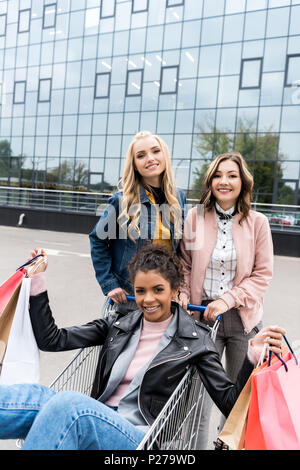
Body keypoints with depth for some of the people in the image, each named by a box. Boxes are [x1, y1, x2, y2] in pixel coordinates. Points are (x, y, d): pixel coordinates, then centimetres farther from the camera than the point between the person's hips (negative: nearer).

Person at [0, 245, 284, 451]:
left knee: (66, 403, -33)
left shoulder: (193, 339, 1)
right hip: (92, 424, 4)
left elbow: (231, 403, -2)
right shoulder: (118, 325, 10)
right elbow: (52, 340, 7)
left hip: (140, 438, -3)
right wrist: (37, 280, 1)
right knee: (38, 396, -30)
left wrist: (253, 358, -20)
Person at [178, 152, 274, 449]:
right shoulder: (194, 217, -4)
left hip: (244, 318, 1)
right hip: (203, 315, -1)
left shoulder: (257, 222, -5)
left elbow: (262, 274, -4)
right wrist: (182, 296, -10)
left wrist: (227, 300, -15)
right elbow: (185, 265, 4)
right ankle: (197, 444, 34)